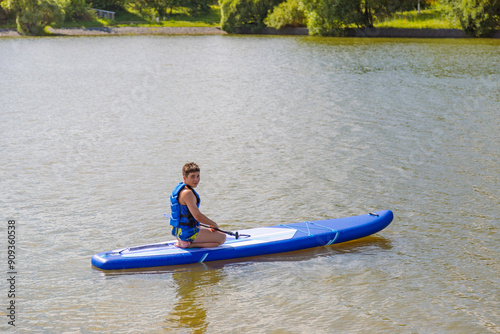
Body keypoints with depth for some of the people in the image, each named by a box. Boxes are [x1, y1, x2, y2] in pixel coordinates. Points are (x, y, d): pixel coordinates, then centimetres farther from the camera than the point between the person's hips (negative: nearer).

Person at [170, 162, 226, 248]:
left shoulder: (179, 188, 10)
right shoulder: (187, 193, -22)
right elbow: (198, 216, -25)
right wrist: (214, 224, -8)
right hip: (187, 233, -10)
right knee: (222, 237, -5)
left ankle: (183, 241, 11)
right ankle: (189, 244, -9)